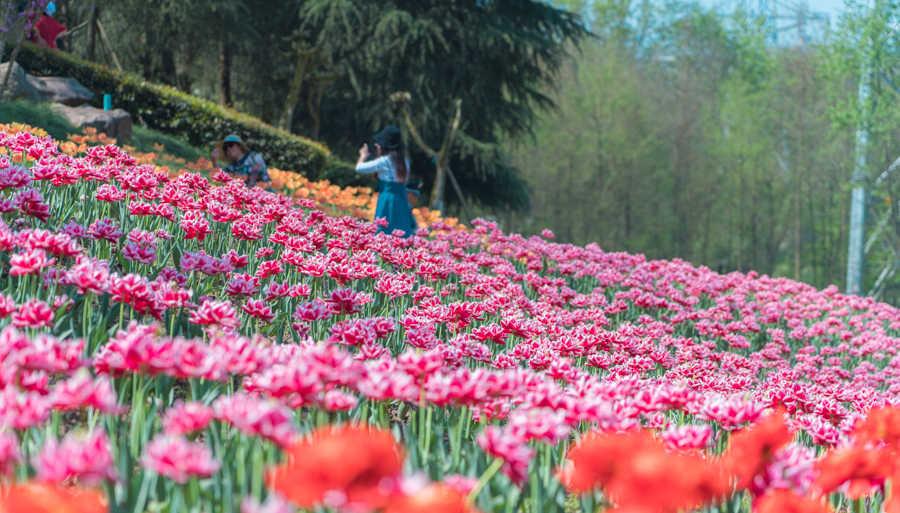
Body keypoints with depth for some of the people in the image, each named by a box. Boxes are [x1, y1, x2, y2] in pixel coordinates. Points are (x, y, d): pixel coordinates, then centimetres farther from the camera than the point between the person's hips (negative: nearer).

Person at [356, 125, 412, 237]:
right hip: (402, 201, 6)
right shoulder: (404, 161, 10)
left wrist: (364, 155, 17)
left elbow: (359, 167, -6)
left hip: (387, 202, -6)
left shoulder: (383, 161, -9)